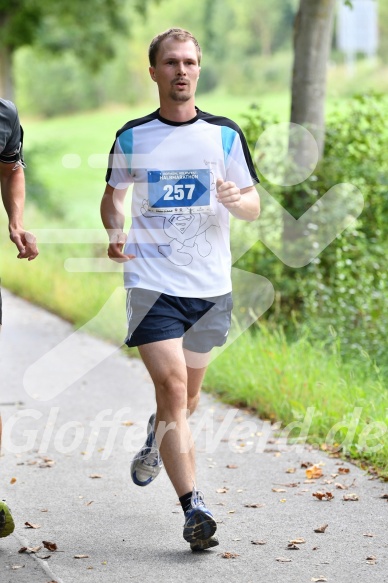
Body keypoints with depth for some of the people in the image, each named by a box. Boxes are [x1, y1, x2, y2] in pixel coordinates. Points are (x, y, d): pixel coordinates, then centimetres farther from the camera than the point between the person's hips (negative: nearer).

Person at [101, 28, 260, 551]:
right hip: (152, 281, -2)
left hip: (210, 285, 2)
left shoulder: (225, 134, 4)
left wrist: (234, 199, -17)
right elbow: (112, 194, 16)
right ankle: (193, 508, -18)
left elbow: (254, 207, 6)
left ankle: (155, 441, 48)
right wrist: (115, 232, -5)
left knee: (187, 393, 14)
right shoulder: (132, 137, 3)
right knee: (172, 386, -16)